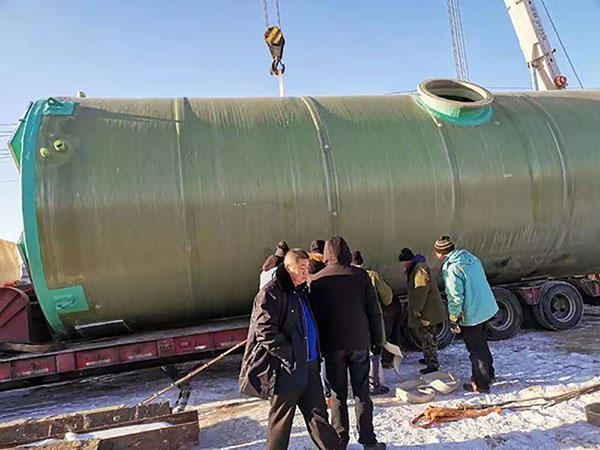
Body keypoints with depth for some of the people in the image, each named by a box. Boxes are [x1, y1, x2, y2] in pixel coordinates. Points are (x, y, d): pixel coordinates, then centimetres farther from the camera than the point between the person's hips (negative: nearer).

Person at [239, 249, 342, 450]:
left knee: (318, 413, 13)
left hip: (309, 366, 8)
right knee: (281, 420, 8)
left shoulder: (302, 291, 14)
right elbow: (265, 331, -20)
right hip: (286, 369, -8)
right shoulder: (271, 293, -13)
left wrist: (315, 355, 16)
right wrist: (290, 356, -19)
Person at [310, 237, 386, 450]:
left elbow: (315, 315, -2)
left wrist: (318, 345, 6)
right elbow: (374, 310, -1)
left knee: (338, 395, 11)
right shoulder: (360, 276, -4)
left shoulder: (317, 280, -4)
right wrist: (378, 339, 7)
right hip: (359, 342, 0)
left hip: (332, 345, 0)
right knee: (362, 393, 11)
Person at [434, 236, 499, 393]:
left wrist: (453, 318, -10)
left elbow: (455, 298, -22)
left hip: (471, 314, -9)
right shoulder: (470, 257, 3)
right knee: (482, 344, 25)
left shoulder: (451, 269, -23)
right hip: (486, 308, 9)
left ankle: (481, 384, 18)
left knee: (476, 349, 5)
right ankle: (489, 374, 40)